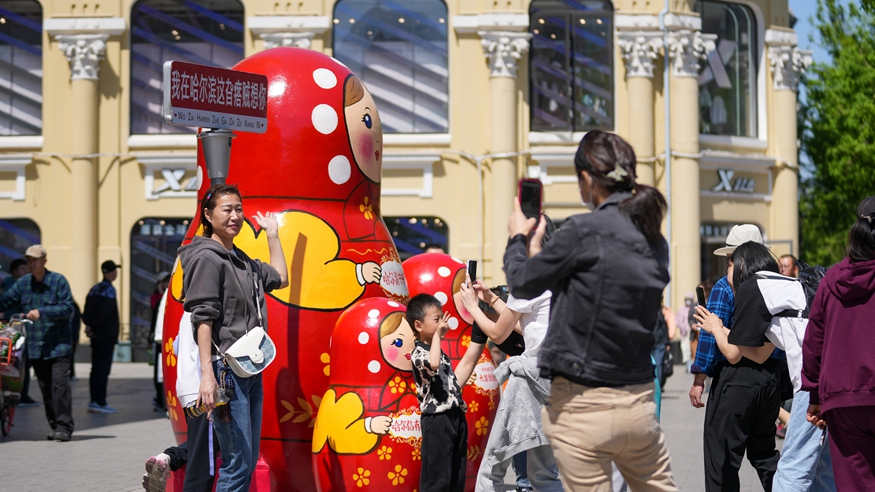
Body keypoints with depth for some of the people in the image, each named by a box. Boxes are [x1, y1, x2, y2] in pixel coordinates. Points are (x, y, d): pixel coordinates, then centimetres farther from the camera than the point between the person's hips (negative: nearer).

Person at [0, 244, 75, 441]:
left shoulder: (58, 281, -5)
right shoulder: (23, 283, 9)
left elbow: (68, 307, -11)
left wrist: (42, 312, -18)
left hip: (58, 345, -5)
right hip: (35, 347, 5)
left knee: (60, 384, -12)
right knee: (45, 388, 8)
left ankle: (64, 426, -9)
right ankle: (55, 426, 16)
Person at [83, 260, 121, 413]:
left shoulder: (95, 289, 14)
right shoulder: (109, 290, -12)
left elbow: (86, 311, 10)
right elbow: (104, 313, -20)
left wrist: (89, 325, -1)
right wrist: (93, 328, -11)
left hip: (96, 336, 8)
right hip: (107, 336, -8)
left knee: (97, 368, 11)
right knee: (103, 369, -7)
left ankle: (94, 401, 13)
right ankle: (100, 403, -8)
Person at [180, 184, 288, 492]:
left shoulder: (241, 260, 17)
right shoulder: (206, 258, -9)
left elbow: (280, 278, 32)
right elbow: (203, 319, -16)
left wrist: (272, 234, 28)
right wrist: (207, 374, -24)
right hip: (225, 370, -9)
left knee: (249, 462, 11)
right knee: (238, 464, -9)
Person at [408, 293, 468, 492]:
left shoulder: (441, 353, 18)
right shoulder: (418, 353, -10)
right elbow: (433, 364, -33)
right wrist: (437, 335, -21)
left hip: (456, 416, 9)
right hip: (437, 420, -9)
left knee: (457, 476, 12)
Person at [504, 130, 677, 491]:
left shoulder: (584, 230, -14)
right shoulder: (655, 242, 7)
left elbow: (523, 284, -2)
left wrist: (518, 238, 17)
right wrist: (537, 248, 27)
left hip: (585, 408, -6)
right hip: (640, 403, 6)